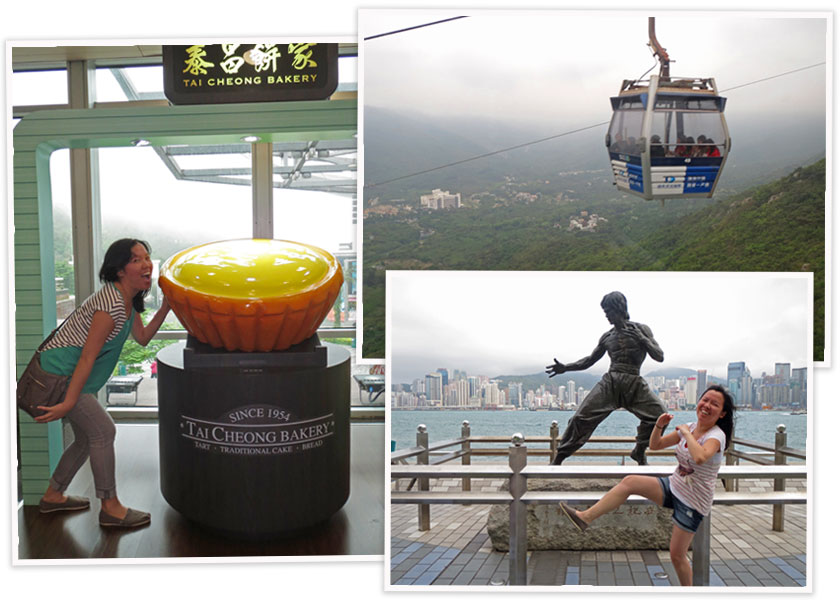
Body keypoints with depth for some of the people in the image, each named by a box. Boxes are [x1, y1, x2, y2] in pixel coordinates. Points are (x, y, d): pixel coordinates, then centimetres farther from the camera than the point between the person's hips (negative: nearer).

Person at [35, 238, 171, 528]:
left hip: (69, 374, 10)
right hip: (60, 373, -10)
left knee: (87, 437, 16)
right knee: (103, 430, -9)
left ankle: (53, 496, 33)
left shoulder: (128, 301, 6)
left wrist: (165, 308, 3)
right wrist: (69, 402, -25)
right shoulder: (112, 305, -25)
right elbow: (87, 358, -26)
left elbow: (142, 337, 14)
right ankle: (111, 508, 1)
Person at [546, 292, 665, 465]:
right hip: (609, 382, 1)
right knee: (581, 417, -14)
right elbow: (589, 361, 19)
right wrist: (565, 367, 4)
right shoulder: (607, 337, 13)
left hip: (634, 384, -1)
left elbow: (660, 357, 0)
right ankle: (558, 459, -7)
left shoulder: (641, 330, 7)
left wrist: (642, 340, -17)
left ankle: (639, 452, 6)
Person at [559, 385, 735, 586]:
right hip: (673, 487, 6)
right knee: (629, 482, -13)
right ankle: (585, 517, -13)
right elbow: (655, 445, 10)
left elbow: (700, 457, -42)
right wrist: (659, 426, -9)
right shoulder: (691, 427, 3)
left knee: (677, 555, -2)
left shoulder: (716, 435, -18)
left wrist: (686, 432, -27)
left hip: (693, 503, -6)